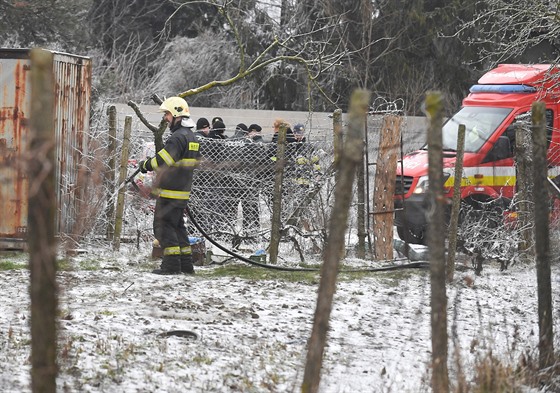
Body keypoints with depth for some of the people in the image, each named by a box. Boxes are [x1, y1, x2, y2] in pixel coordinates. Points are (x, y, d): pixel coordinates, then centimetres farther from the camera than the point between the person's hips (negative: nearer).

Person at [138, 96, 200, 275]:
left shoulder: (179, 137, -17)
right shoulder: (191, 136, 16)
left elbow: (164, 160, -25)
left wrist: (146, 165, -8)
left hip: (170, 192, -10)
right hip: (183, 191, 10)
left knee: (163, 225, -5)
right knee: (177, 226, 16)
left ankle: (172, 264, -8)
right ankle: (186, 263, 18)